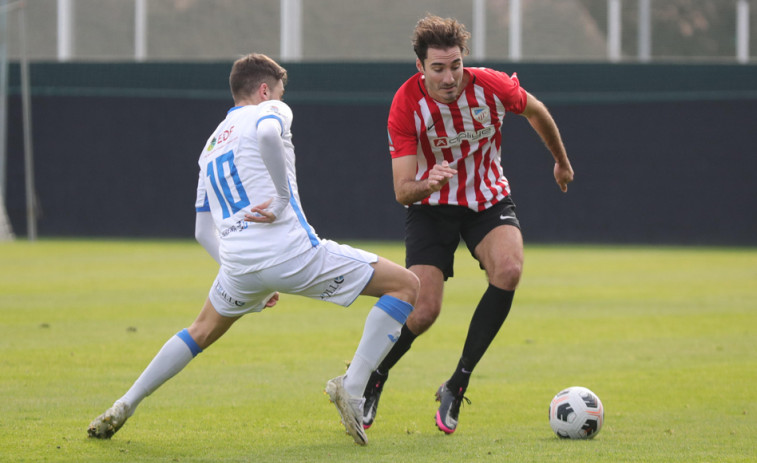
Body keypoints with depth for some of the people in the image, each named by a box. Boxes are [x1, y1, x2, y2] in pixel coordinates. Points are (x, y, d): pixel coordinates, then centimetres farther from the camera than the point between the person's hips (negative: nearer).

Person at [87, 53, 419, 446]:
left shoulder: (212, 144, 28)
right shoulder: (270, 111, 8)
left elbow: (203, 232, 28)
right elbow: (267, 134, -21)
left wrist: (253, 284, 30)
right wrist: (283, 198, -15)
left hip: (238, 264, 7)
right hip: (291, 251, -7)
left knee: (204, 330, 34)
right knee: (406, 285, 1)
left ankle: (123, 407, 27)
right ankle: (352, 388, -10)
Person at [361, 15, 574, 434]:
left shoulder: (491, 86, -19)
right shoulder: (406, 105, -22)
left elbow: (536, 112, 6)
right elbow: (402, 191, -23)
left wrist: (561, 161, 21)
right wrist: (427, 184, -47)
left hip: (488, 200, 2)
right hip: (432, 207, -2)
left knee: (508, 270, -29)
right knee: (423, 309, -17)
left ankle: (457, 385, -15)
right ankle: (371, 381, 15)